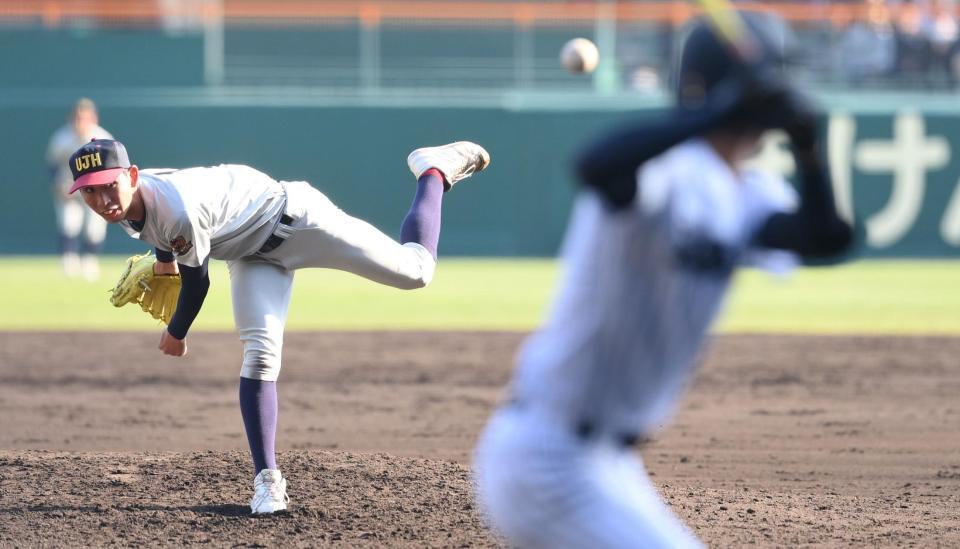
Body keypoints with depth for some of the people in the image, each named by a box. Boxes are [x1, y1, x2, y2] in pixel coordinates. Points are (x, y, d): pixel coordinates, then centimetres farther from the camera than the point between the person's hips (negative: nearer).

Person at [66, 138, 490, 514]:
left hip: (293, 218, -7)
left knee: (415, 271, -2)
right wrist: (164, 259, 25)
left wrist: (175, 335, -7)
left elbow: (196, 281, -24)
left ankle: (435, 170, 22)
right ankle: (267, 479, -5)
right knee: (259, 354, -8)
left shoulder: (177, 208, -40)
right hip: (253, 252, 7)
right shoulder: (126, 203, -16)